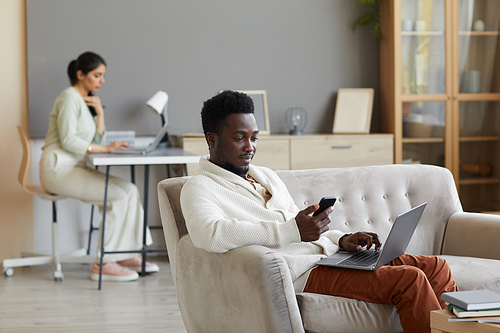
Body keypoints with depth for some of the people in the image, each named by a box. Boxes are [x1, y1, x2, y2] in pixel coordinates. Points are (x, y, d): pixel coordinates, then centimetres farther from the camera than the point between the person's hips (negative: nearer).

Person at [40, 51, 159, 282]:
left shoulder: (86, 100, 19)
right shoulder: (70, 98, -10)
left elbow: (97, 140, 16)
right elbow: (68, 140, -19)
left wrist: (100, 113, 4)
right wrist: (105, 148, -20)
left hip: (75, 168, 9)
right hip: (58, 169, -9)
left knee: (129, 190, -5)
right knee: (122, 193, -19)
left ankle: (126, 255, -1)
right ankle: (103, 264, -18)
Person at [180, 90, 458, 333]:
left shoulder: (267, 176, 25)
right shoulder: (199, 188, -3)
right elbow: (209, 234, -26)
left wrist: (342, 240, 6)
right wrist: (294, 230, -28)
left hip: (326, 256, 9)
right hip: (301, 275, -9)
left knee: (436, 268, -3)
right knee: (409, 279, -22)